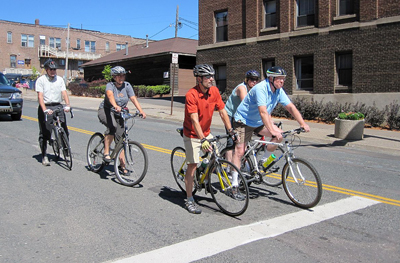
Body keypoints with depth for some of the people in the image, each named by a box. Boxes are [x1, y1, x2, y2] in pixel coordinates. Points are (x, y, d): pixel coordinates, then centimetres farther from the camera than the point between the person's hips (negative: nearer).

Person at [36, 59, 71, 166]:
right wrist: (45, 110, -24)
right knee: (45, 133, 0)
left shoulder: (60, 79, 11)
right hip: (45, 107, -2)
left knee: (64, 131, -7)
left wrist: (67, 105, -18)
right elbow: (40, 96, -10)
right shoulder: (41, 80, 0)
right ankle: (44, 156, 10)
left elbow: (64, 93, 0)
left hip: (58, 106, 3)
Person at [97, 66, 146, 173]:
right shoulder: (110, 85, -17)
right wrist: (115, 106, -59)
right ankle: (106, 153, -24)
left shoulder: (127, 85, -5)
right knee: (113, 126, -35)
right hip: (105, 111, -4)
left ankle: (122, 164, 8)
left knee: (120, 137, -1)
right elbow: (110, 95, -38)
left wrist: (141, 111, -30)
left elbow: (133, 98, -15)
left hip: (118, 113, 4)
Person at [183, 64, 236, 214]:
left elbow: (222, 112, 1)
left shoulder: (214, 91, -6)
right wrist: (202, 140, -37)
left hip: (206, 132, 6)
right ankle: (189, 201, 8)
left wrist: (231, 131, -2)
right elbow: (194, 120, -30)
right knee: (192, 166, -4)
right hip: (192, 135, -6)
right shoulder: (191, 94, -23)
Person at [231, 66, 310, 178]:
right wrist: (272, 131, -43)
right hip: (244, 121, -7)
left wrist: (303, 124, -17)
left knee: (279, 135, -10)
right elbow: (263, 112, -37)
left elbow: (291, 107, -6)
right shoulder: (261, 88, -28)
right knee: (239, 151, -11)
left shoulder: (279, 91, -5)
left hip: (259, 123, 7)